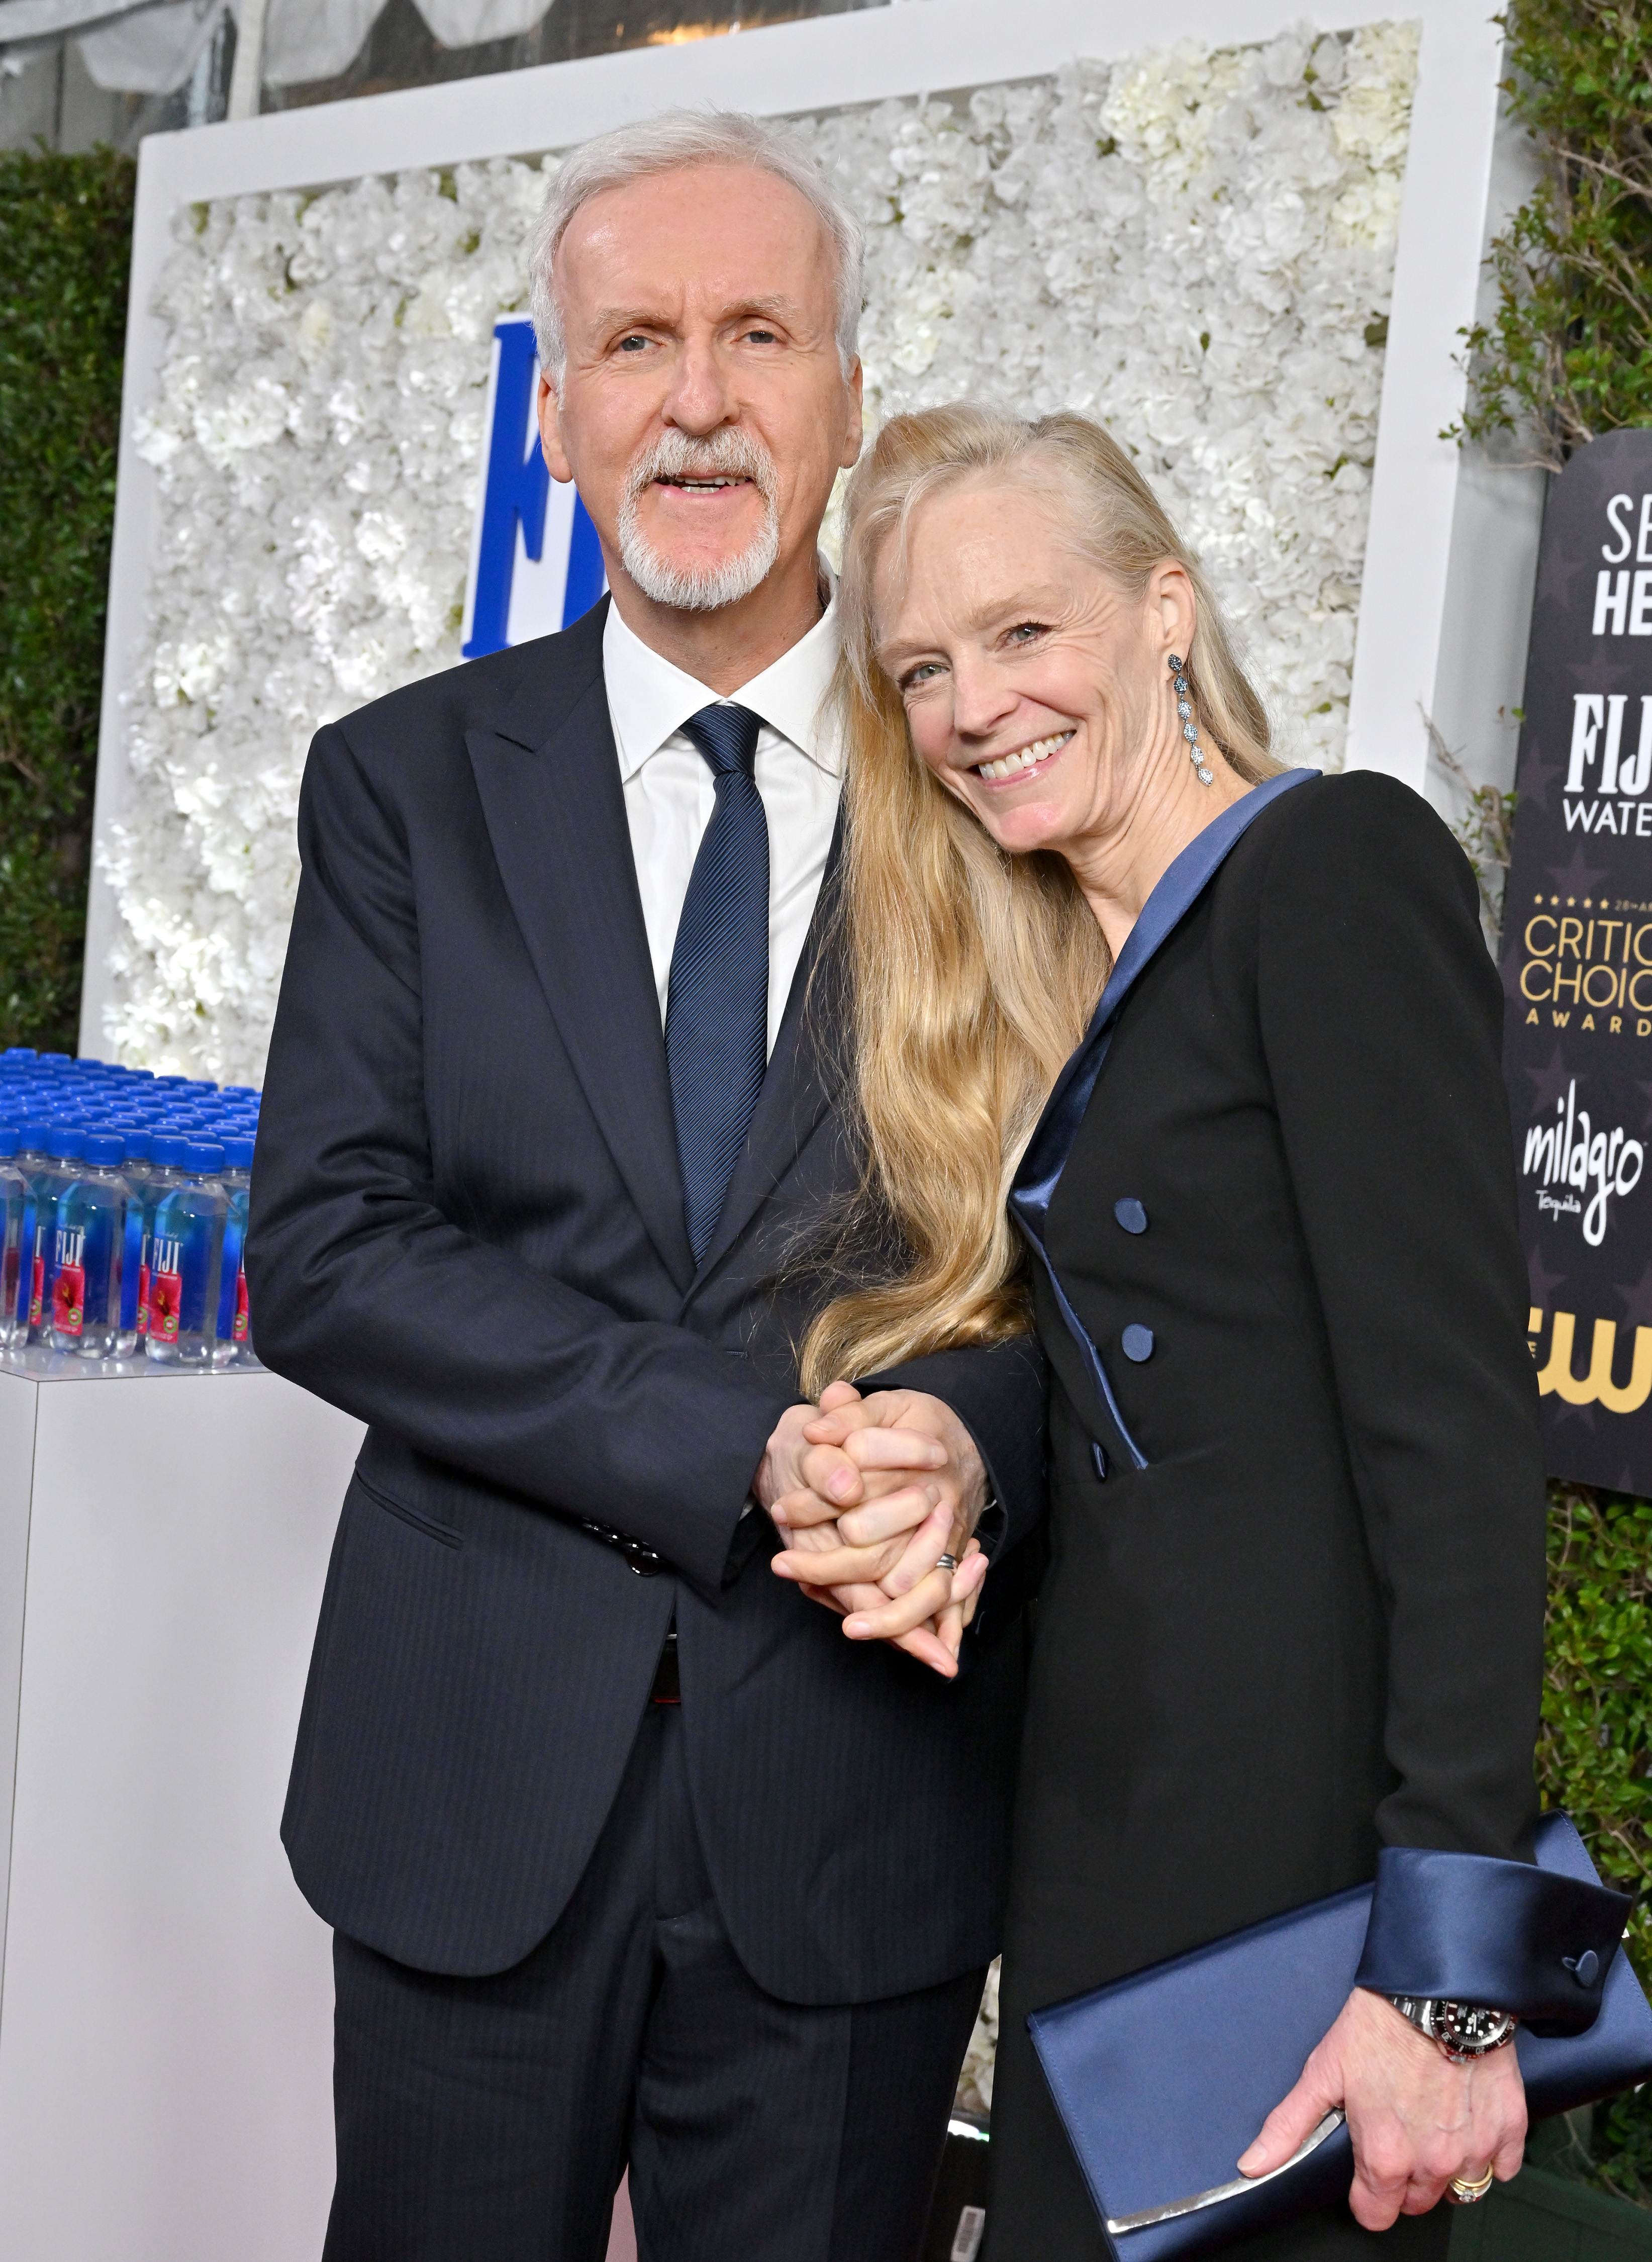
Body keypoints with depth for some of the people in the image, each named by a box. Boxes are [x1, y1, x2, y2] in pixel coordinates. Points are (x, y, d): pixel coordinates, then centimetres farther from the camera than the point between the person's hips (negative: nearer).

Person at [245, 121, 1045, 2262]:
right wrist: (751, 1457, -18)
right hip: (479, 1773, 1)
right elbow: (321, 1254, -7)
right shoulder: (406, 783, 2)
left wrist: (966, 1434, -21)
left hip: (858, 1785, 0)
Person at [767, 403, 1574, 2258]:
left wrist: (1444, 1967, -21)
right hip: (1096, 1824, 8)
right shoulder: (1054, 992, 15)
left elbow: (1458, 1421, -18)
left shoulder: (1336, 866, -10)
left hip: (1299, 1821, -8)